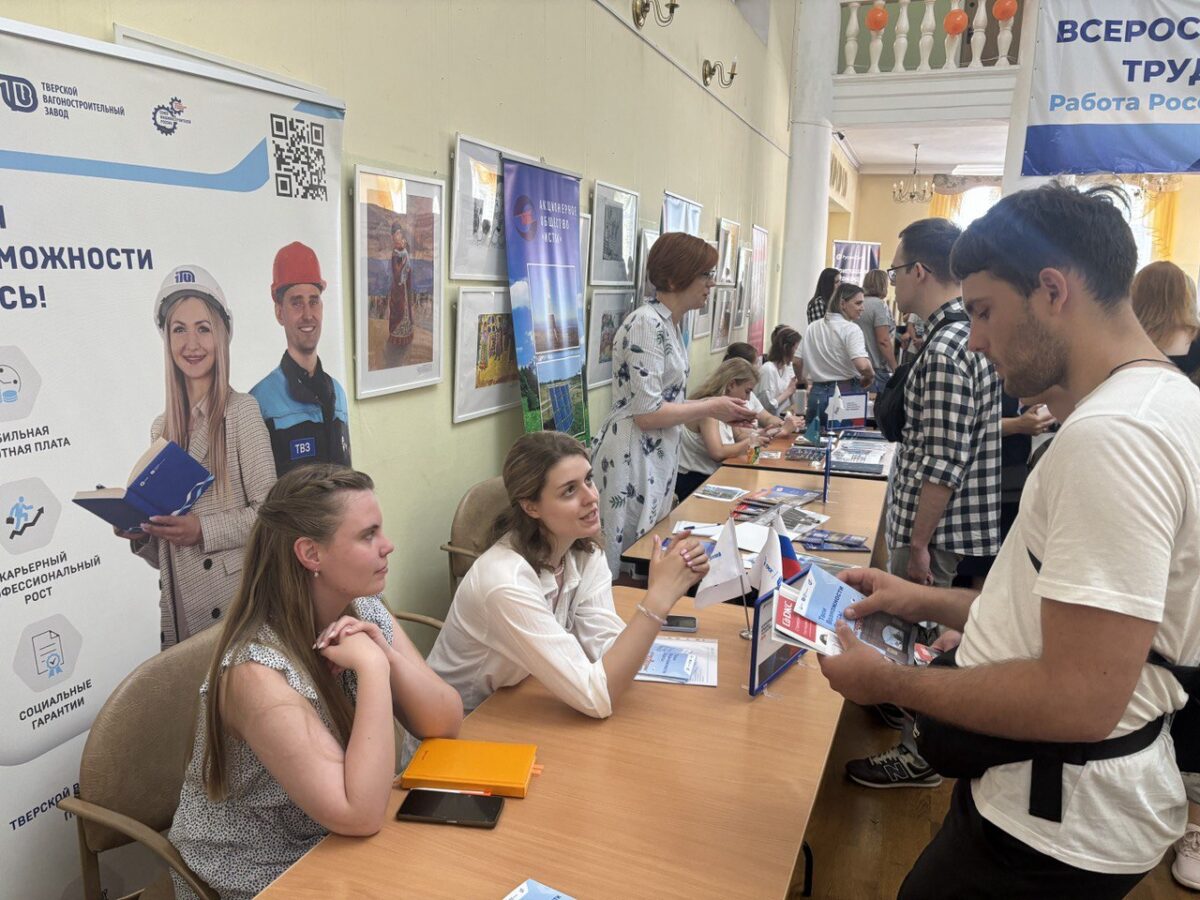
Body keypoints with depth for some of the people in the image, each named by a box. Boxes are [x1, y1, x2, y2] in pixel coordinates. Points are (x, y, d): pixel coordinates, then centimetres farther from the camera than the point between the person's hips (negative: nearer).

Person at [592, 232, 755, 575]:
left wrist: (717, 409, 8)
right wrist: (712, 407, -10)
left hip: (658, 456, 10)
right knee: (627, 566, 2)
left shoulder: (669, 325, 11)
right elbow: (646, 414, -22)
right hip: (633, 458, -10)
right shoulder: (647, 324, -18)